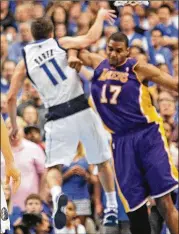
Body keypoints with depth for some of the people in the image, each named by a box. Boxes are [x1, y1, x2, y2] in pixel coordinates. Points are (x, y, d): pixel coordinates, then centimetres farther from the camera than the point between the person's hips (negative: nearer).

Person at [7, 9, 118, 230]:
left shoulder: (24, 62, 8)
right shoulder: (61, 44, 4)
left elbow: (11, 98, 7)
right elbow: (90, 38, -7)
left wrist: (14, 126, 21)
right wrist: (100, 16, 11)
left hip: (58, 118, 0)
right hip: (82, 110, 0)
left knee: (53, 166, 7)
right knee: (103, 160, 17)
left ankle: (57, 195, -26)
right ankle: (112, 207, 20)